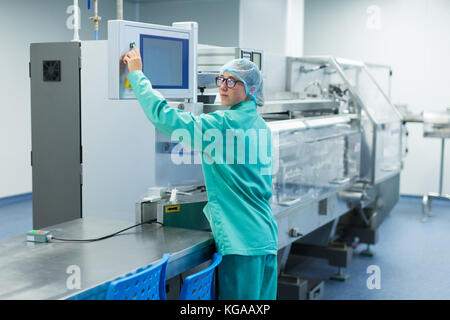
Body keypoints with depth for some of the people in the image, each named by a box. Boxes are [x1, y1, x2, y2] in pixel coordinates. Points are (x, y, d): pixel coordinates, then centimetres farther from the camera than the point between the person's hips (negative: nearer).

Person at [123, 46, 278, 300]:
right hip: (266, 238, 9)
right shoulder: (261, 126, 16)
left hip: (241, 240, -9)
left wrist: (137, 74, -1)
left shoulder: (222, 123, -11)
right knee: (262, 298, 15)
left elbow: (162, 115, -12)